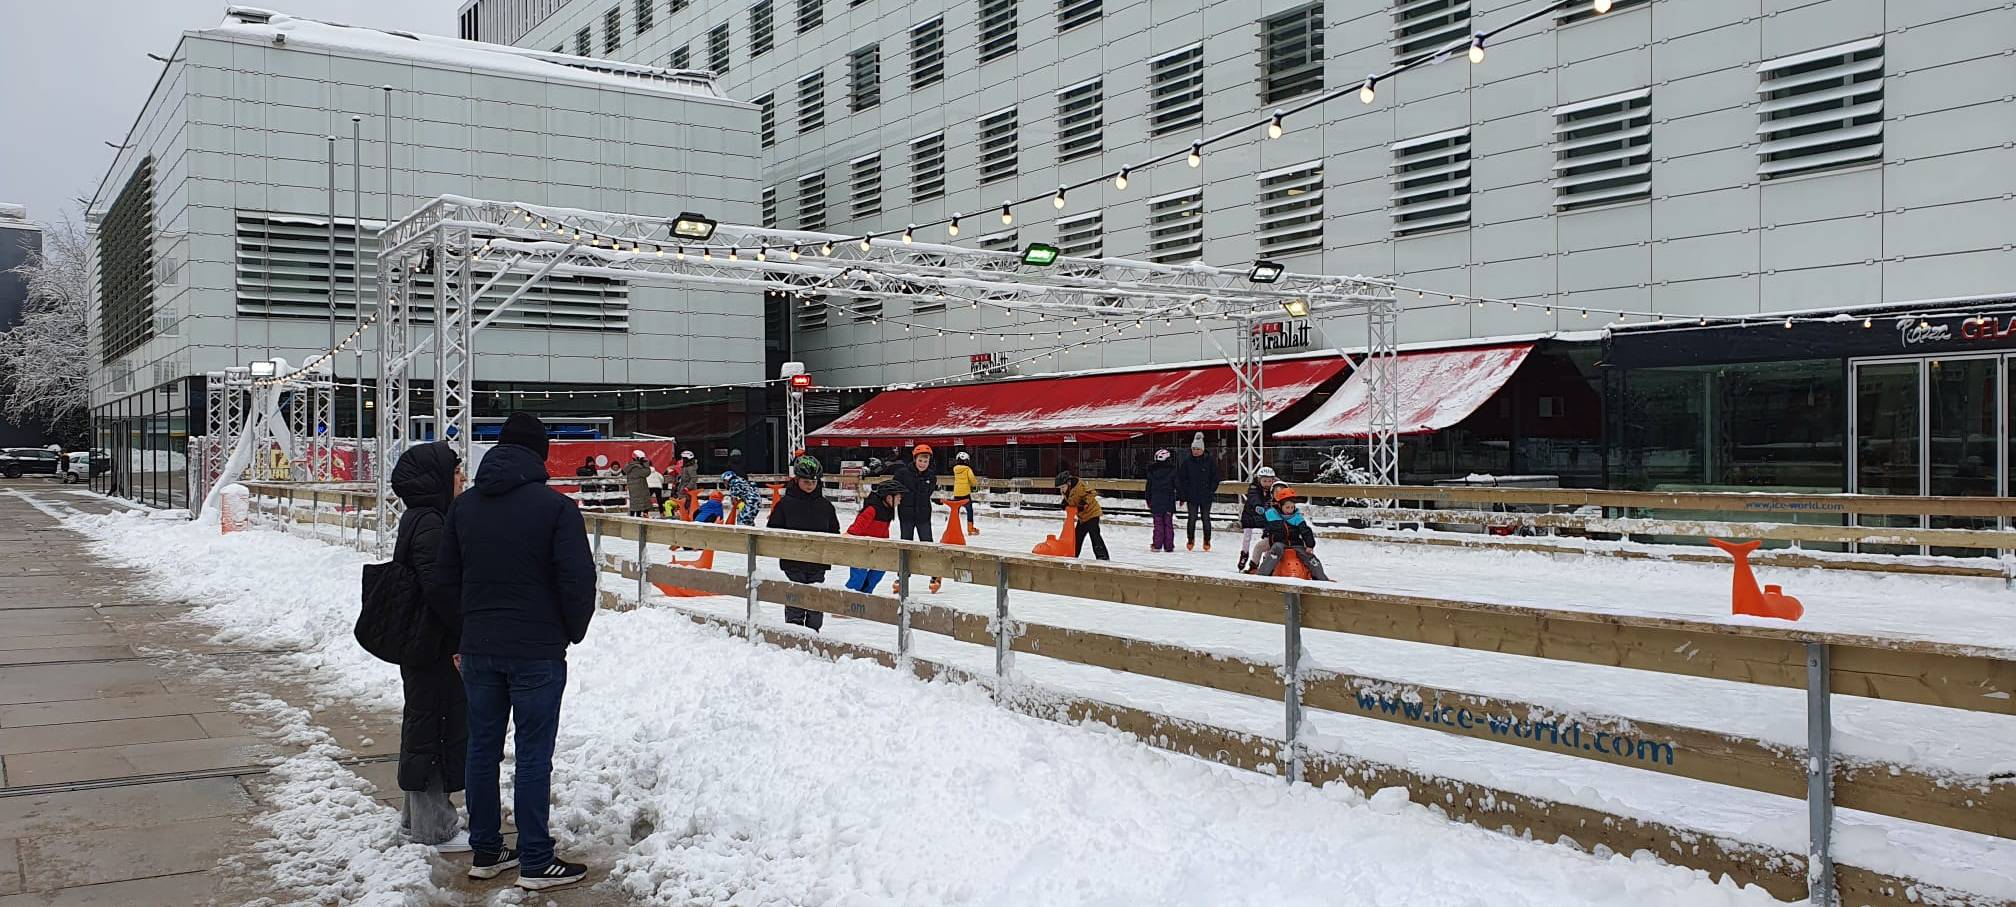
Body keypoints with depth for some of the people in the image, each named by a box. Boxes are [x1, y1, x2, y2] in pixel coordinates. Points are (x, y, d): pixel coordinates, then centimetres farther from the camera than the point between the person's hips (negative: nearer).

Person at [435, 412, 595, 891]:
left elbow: (447, 577, 12)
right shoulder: (556, 506, -13)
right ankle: (535, 862, 6)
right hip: (537, 652, -5)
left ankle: (485, 852, 22)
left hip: (477, 649, 5)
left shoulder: (463, 506, 6)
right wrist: (573, 632, 2)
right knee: (533, 756, 1)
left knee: (482, 749, 14)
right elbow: (577, 579, -15)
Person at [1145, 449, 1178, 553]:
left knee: (1158, 523, 5)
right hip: (1169, 500, 0)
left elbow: (1149, 486, 5)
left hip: (1155, 501, 0)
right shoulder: (1172, 469, -4)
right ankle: (1169, 546, 7)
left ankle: (1157, 545, -1)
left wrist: (1148, 500, 14)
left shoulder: (1152, 470, -1)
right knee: (1168, 524, 7)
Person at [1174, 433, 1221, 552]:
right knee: (1192, 518, 0)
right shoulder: (1187, 461, 0)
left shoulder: (1210, 461, -2)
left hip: (1206, 497, 0)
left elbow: (1215, 478, 3)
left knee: (1206, 518, 5)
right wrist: (1182, 495, -1)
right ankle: (1191, 540, 15)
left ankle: (1207, 541, 18)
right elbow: (1181, 479, 2)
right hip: (1191, 496, 1)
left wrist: (1211, 491, -6)